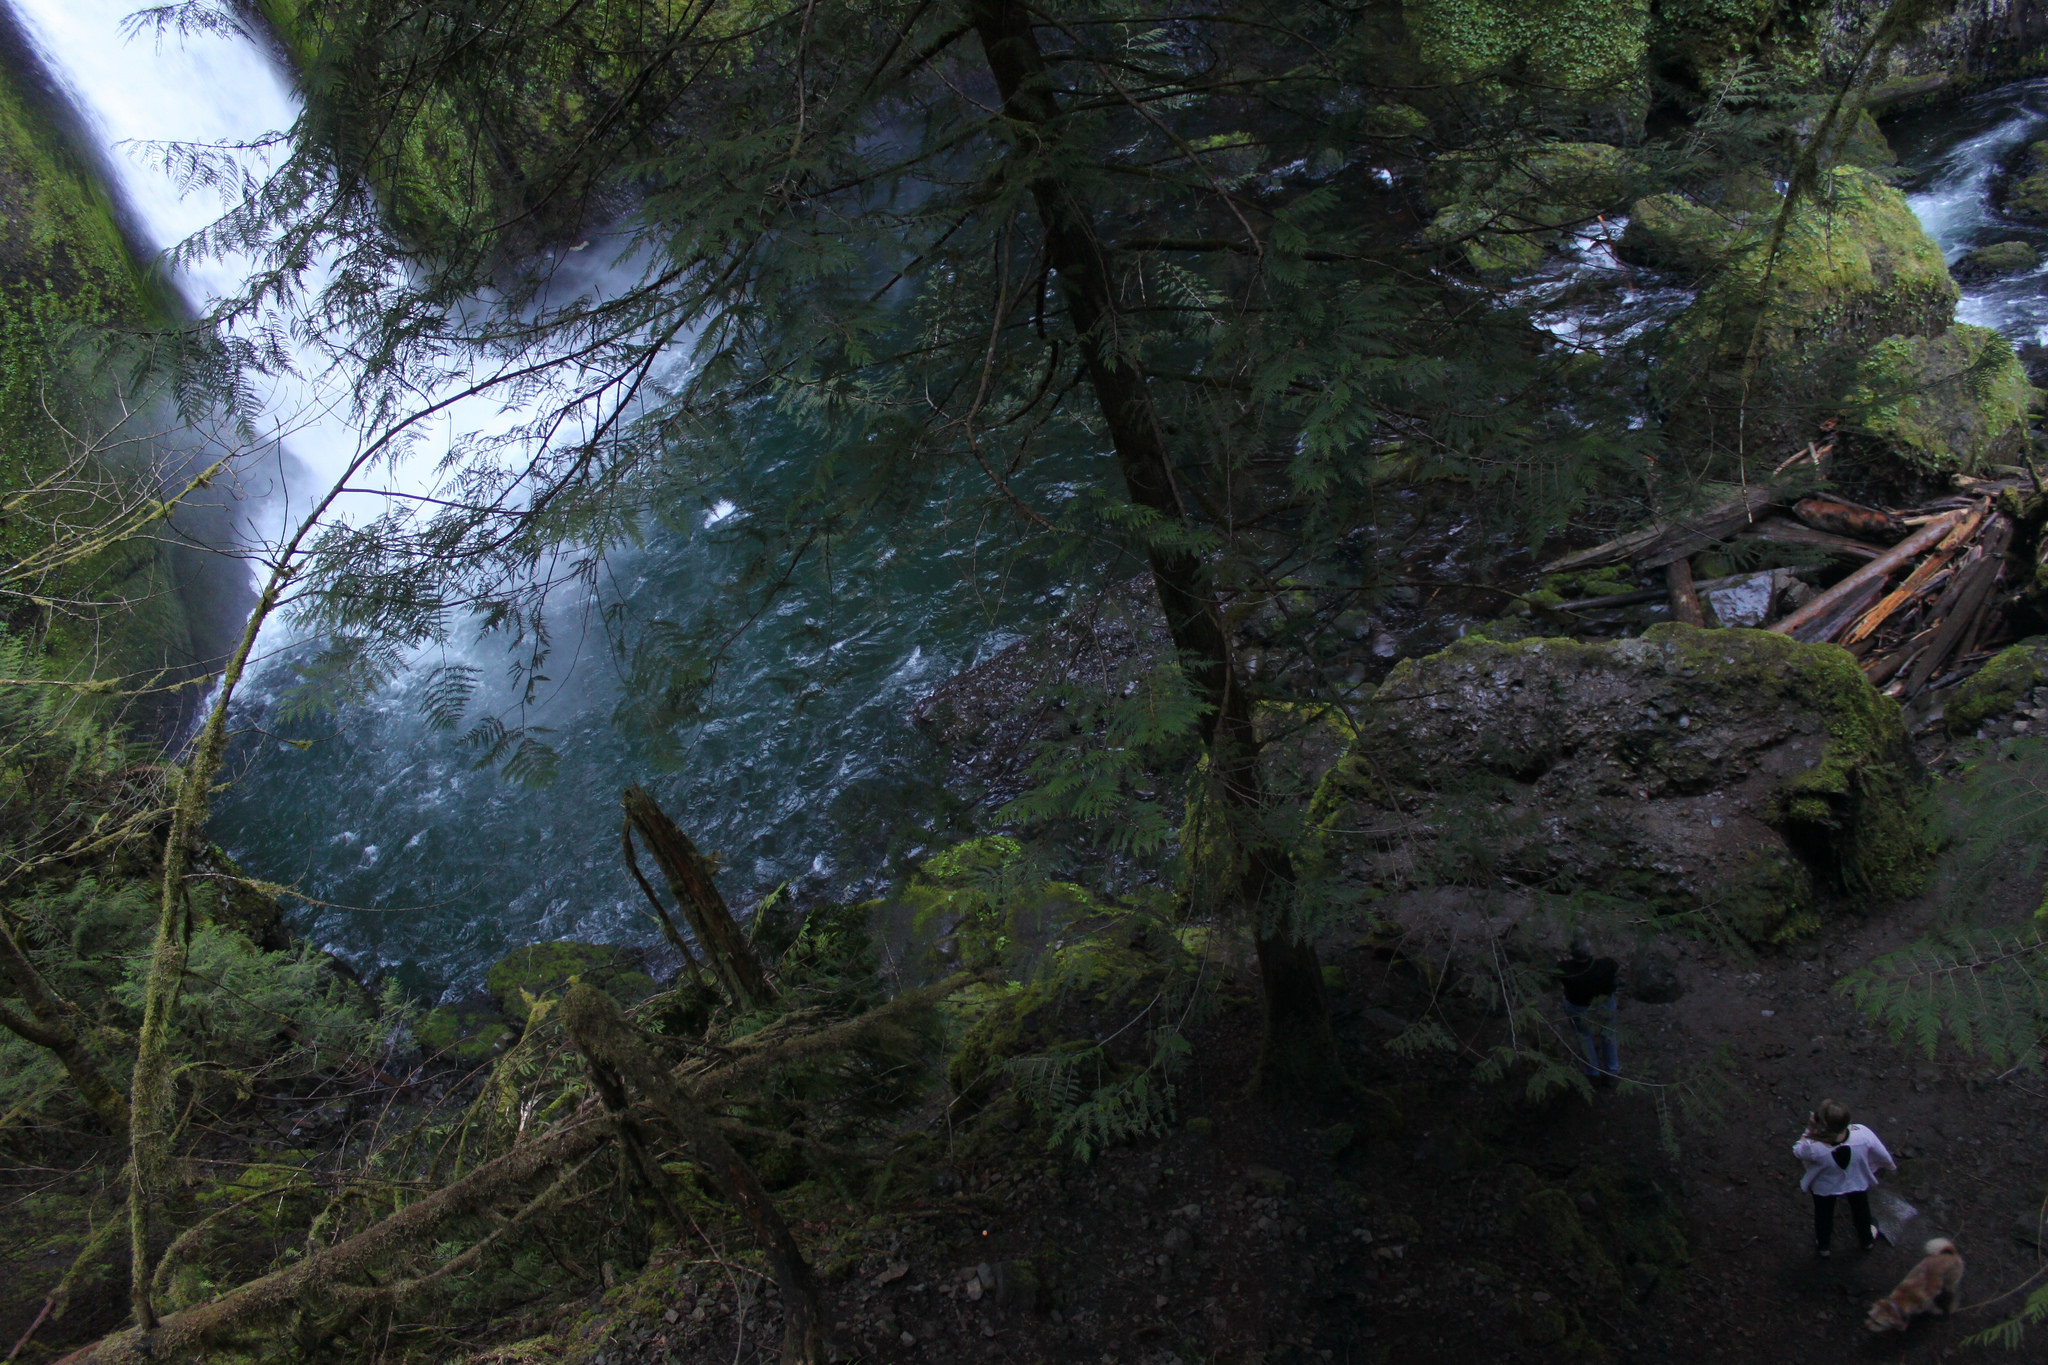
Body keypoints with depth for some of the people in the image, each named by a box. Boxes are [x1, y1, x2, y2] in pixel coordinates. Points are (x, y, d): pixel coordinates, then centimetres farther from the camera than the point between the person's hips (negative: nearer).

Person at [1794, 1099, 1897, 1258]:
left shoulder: (1813, 1148, -45)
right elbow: (1882, 1155, -16)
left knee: (1824, 1215, 31)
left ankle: (1823, 1246, 57)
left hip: (1825, 1188, -2)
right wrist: (1890, 1165, 5)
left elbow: (1797, 1151, -19)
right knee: (1861, 1209, 35)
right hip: (1857, 1183, 2)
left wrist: (1809, 1131, -25)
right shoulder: (1863, 1134, -39)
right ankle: (1867, 1239, 63)